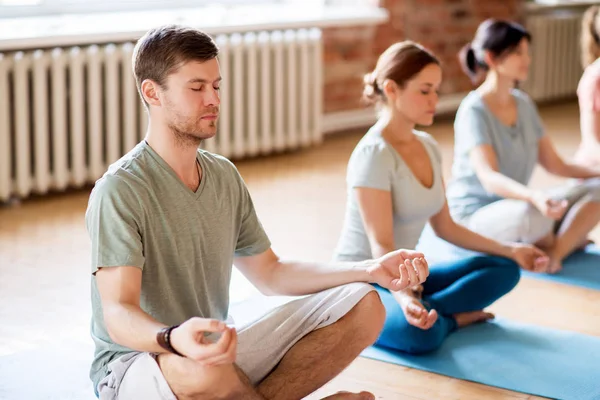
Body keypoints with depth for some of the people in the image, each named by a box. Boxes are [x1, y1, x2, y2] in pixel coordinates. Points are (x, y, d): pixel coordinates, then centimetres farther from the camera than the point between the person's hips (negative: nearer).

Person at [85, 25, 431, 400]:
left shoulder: (225, 176, 6)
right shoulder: (121, 190, -19)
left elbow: (269, 273, 13)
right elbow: (118, 315, -27)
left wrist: (370, 270, 1)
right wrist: (173, 340, -50)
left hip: (219, 350, 7)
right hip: (135, 362, -7)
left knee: (363, 305, -4)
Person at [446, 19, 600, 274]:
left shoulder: (524, 104, 7)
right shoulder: (474, 110, -16)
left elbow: (554, 164, 9)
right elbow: (488, 177, -29)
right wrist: (534, 196, -47)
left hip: (515, 204, 8)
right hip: (475, 216, -7)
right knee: (532, 213, -39)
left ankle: (556, 251, -25)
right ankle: (569, 238, -7)